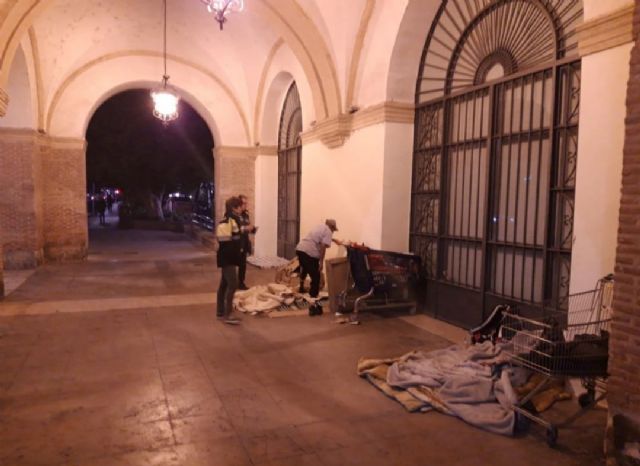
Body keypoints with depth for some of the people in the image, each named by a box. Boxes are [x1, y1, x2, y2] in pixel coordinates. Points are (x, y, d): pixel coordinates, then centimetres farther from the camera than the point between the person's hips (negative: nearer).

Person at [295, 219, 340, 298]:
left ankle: (301, 288, 47)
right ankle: (313, 295, 9)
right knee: (315, 276, 4)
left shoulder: (320, 227, 24)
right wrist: (321, 262, -13)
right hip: (310, 253, -9)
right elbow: (323, 246, -15)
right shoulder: (328, 231, -2)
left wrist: (333, 240, 59)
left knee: (304, 269, 33)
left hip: (299, 249, 9)